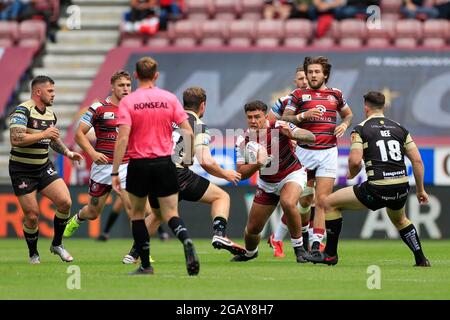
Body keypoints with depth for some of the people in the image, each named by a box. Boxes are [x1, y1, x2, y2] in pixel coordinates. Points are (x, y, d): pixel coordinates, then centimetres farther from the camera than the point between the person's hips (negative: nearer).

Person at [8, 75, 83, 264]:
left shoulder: (50, 114, 9)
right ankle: (33, 254, 19)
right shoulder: (22, 111, -17)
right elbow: (15, 139, -28)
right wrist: (43, 134, -24)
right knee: (32, 216, -4)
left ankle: (57, 244, 9)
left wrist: (68, 153, 13)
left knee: (65, 202, -11)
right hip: (22, 171, -6)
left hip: (44, 168, 6)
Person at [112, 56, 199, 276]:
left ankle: (145, 265, 13)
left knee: (137, 214, 16)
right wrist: (187, 159, 14)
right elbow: (188, 132, -2)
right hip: (164, 164, 2)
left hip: (139, 165, -2)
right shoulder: (169, 98, 1)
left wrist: (115, 172, -12)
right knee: (170, 214, 5)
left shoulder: (128, 102, -6)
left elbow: (123, 138, -14)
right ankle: (186, 241, -27)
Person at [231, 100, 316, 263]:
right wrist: (257, 165, -34)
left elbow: (311, 138, -25)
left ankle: (299, 248, -19)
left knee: (288, 203, -37)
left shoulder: (279, 127, -22)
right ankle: (250, 253, 42)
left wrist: (292, 134, -44)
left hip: (292, 175, -4)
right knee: (252, 229, 6)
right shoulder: (243, 141, -13)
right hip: (267, 184, 4)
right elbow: (241, 173, -14)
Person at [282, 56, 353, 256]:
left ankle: (316, 243, -9)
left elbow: (348, 114, 26)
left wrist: (344, 125, 5)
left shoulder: (335, 94, 11)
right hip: (304, 151, -1)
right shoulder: (298, 95, 4)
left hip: (328, 152, 1)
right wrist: (303, 115, -15)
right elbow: (284, 119, 0)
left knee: (322, 200, -7)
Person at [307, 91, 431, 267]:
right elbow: (417, 160, 9)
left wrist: (351, 174, 10)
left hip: (377, 189, -5)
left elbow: (355, 160, -12)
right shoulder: (399, 128, 14)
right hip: (401, 189, 5)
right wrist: (420, 189, 18)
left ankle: (330, 254, 12)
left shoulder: (361, 129, 1)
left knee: (330, 203, 10)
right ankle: (421, 259, 33)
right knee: (399, 220, 38)